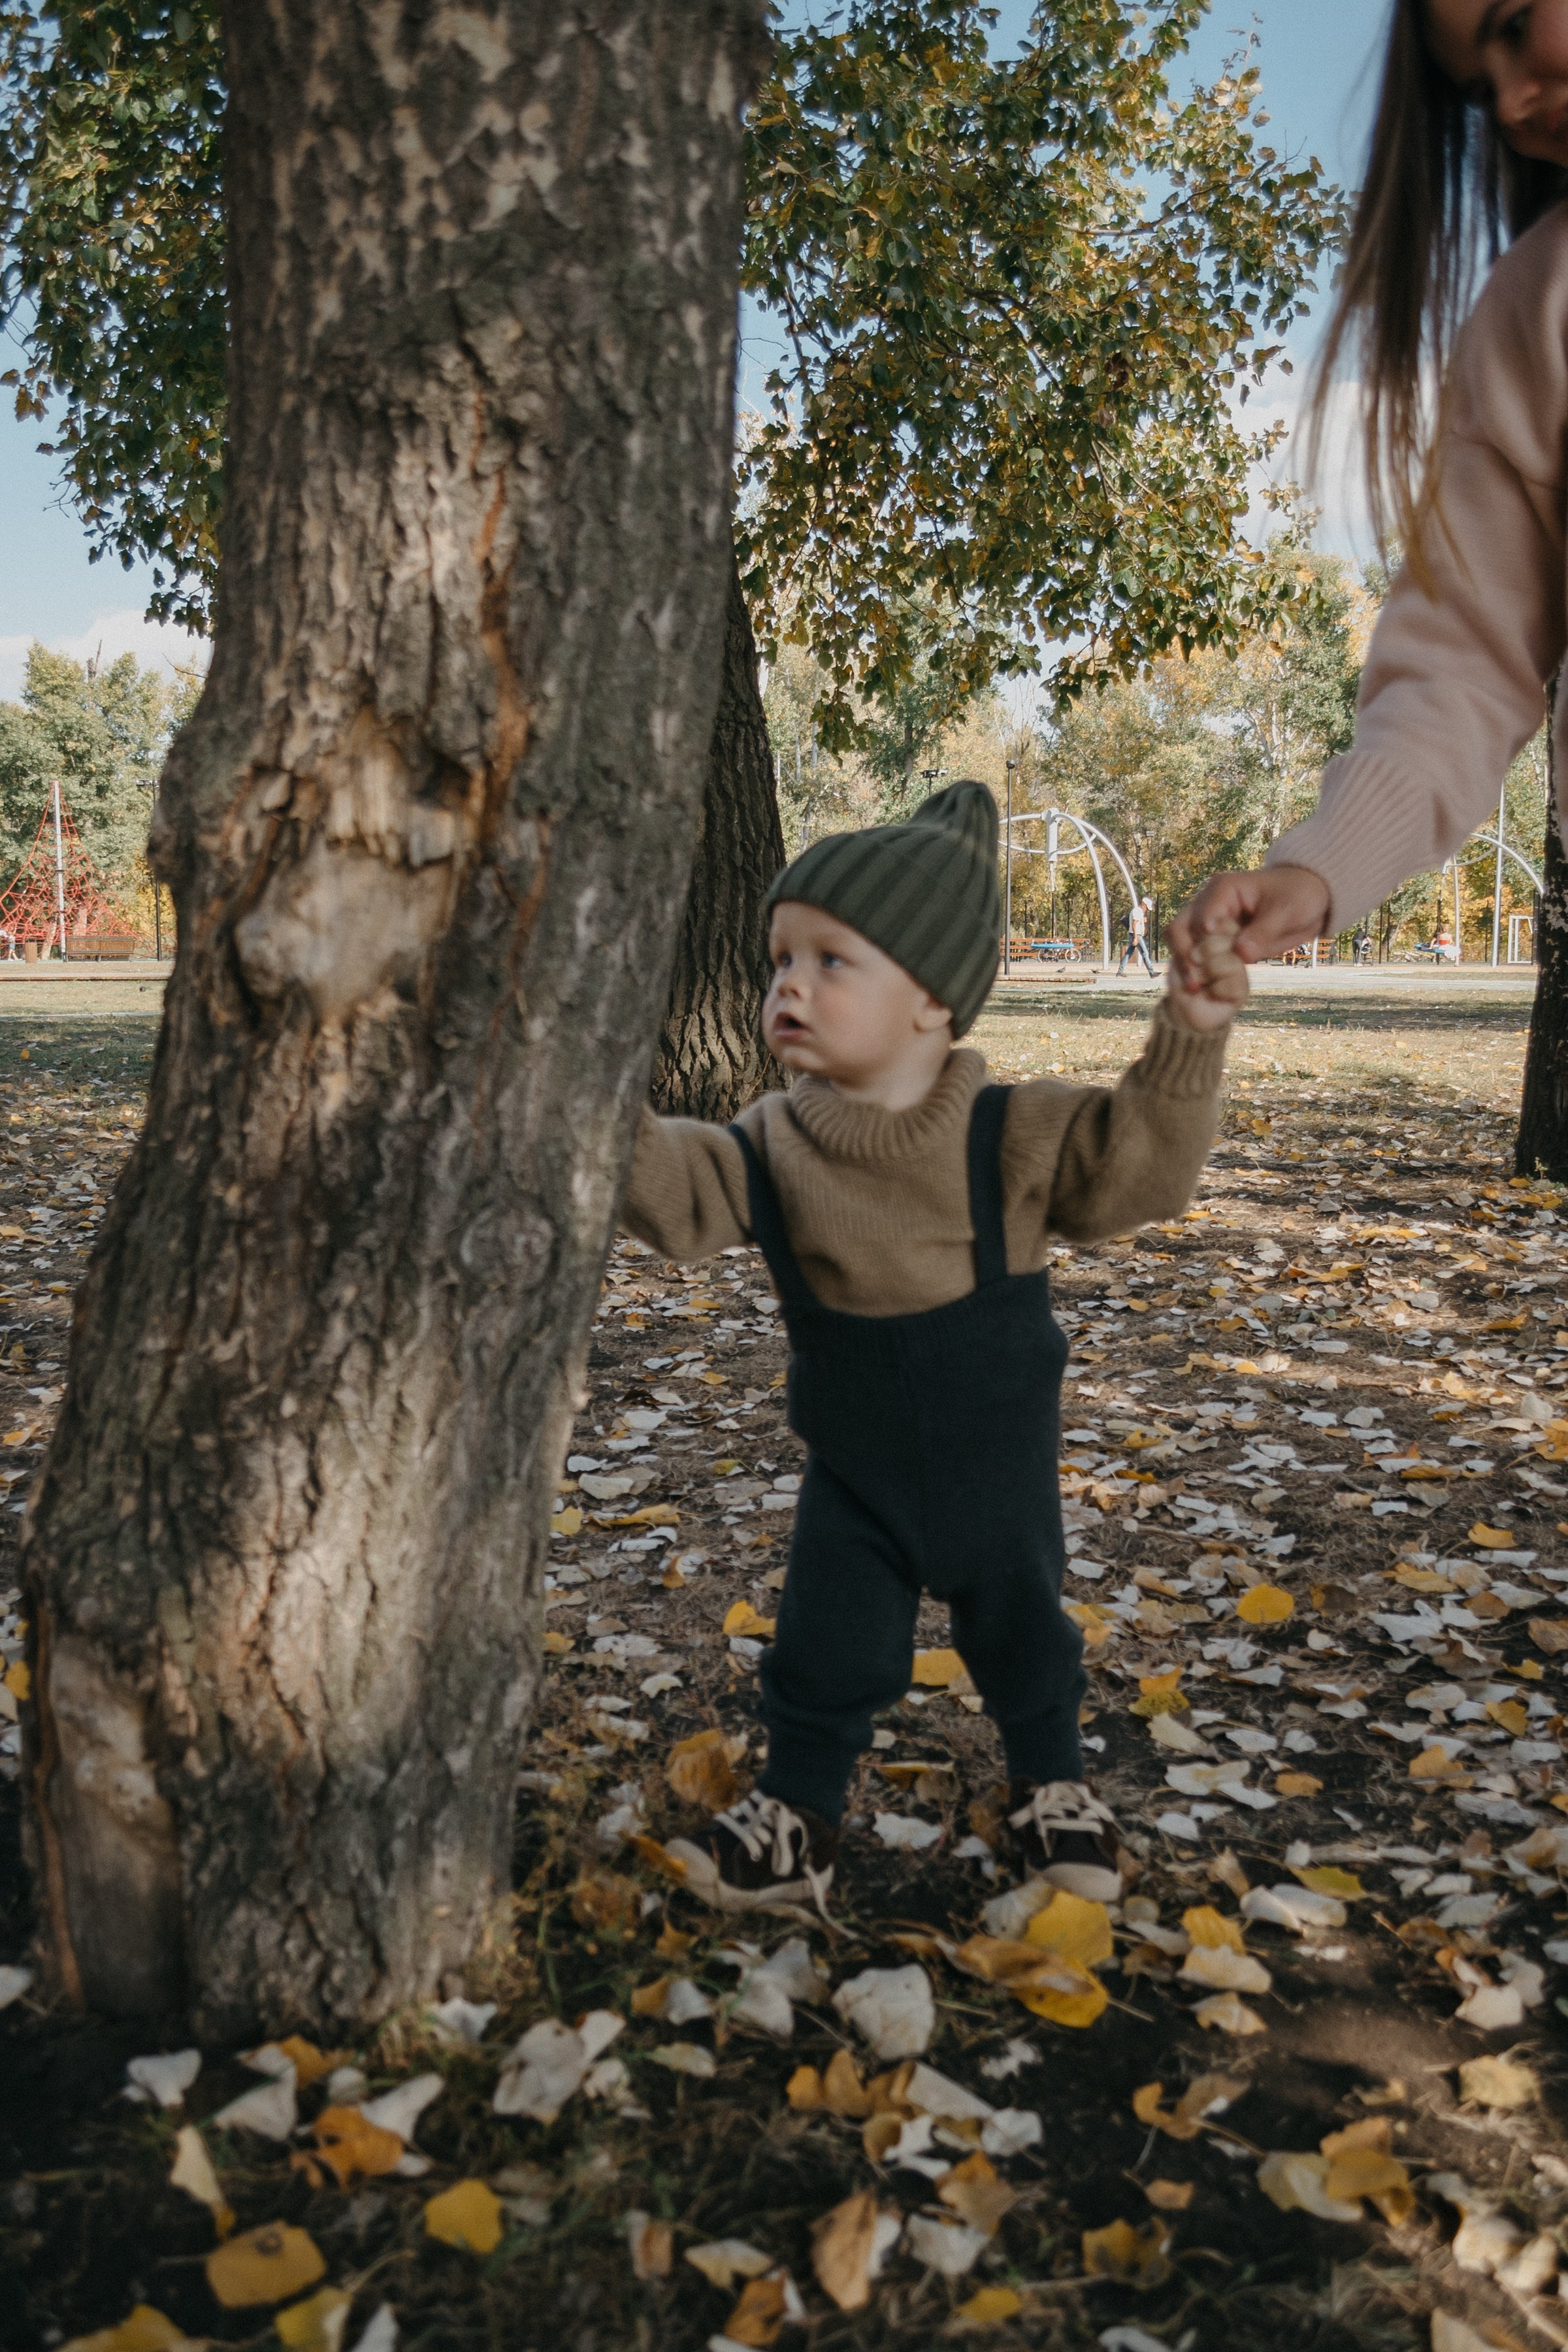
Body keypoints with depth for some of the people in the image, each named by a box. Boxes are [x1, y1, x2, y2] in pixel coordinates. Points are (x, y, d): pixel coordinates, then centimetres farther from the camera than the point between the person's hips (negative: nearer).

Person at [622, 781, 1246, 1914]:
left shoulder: (1013, 1134, -18)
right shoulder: (773, 1148, -11)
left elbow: (1138, 1165, -20)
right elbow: (678, 1192, -16)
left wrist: (1189, 1044, -33)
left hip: (996, 1459, -1)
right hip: (854, 1470, 1)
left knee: (1020, 1630, 18)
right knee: (824, 1649, 5)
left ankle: (1053, 1784, 42)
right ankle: (799, 1816, 25)